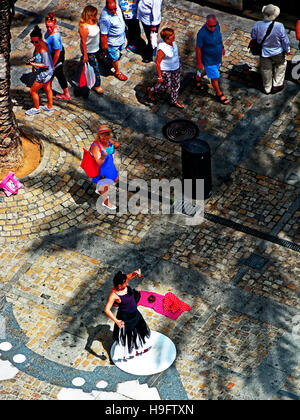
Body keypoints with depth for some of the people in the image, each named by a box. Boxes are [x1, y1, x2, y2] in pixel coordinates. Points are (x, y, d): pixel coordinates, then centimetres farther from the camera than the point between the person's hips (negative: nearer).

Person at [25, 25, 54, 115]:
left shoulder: (43, 49, -31)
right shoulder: (38, 44, -4)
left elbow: (46, 65, -29)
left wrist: (34, 64, -30)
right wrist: (34, 65, 12)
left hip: (45, 73, -9)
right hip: (46, 73, 9)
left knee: (33, 91, 7)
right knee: (47, 89, 25)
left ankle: (36, 108, 27)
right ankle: (50, 107, 43)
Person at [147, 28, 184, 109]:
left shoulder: (172, 42, -12)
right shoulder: (162, 49, -34)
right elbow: (157, 63, -25)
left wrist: (178, 61, 23)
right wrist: (159, 76, -19)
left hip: (176, 68, 7)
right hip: (166, 70, -7)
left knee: (176, 85, 19)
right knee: (166, 86, 12)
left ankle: (174, 101, 42)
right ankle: (151, 91, 40)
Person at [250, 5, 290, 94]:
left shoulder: (257, 25, -25)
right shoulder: (279, 26, -30)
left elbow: (253, 37, -6)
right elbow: (284, 40, -15)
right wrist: (287, 50, 2)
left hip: (264, 52, 2)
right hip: (277, 52, -2)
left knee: (266, 70, 22)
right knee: (281, 65, 29)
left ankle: (267, 89, 40)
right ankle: (277, 84, 36)